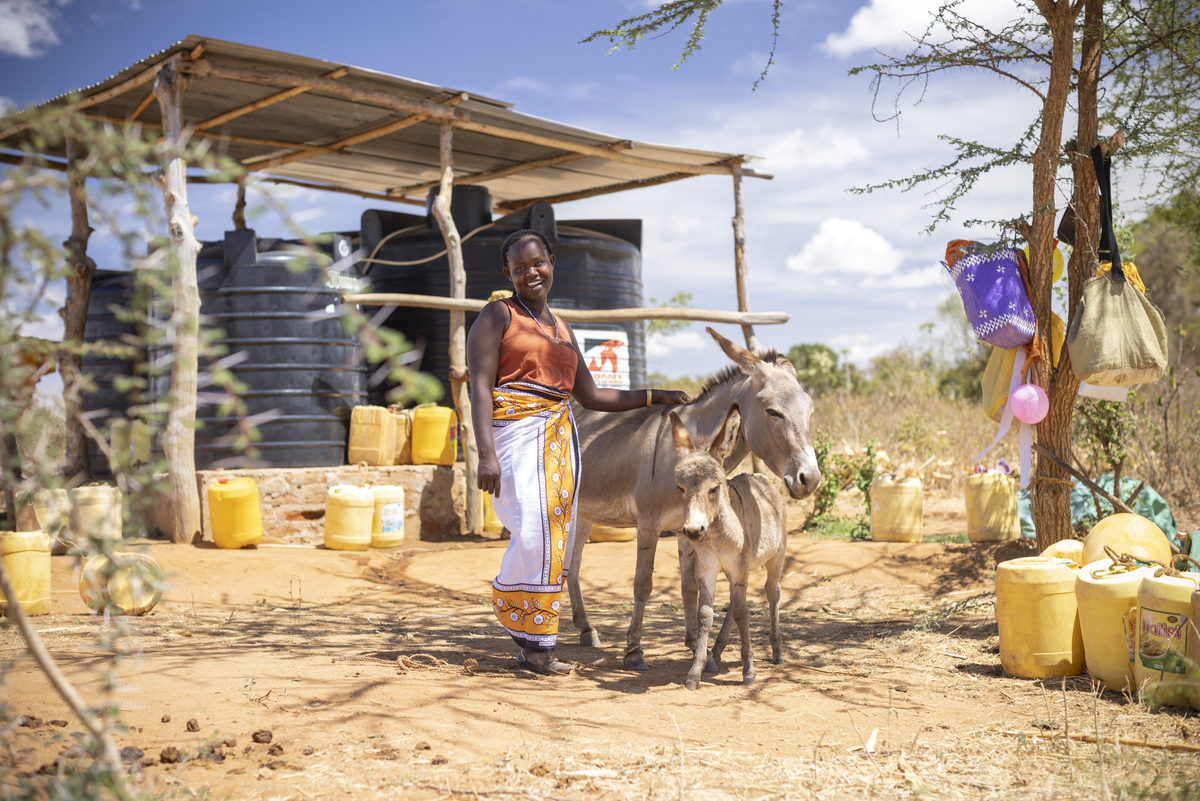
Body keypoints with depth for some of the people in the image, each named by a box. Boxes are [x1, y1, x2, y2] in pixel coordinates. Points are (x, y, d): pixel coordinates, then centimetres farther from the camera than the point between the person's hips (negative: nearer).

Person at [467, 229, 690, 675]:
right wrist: (486, 454, -20)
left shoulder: (562, 329, 22)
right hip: (515, 430, -7)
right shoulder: (498, 316, 2)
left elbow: (590, 397, 24)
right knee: (534, 534, -15)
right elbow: (480, 386, -8)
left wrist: (655, 397, 21)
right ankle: (533, 640, 3)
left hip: (559, 436, 7)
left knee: (556, 539, 3)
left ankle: (534, 648, 12)